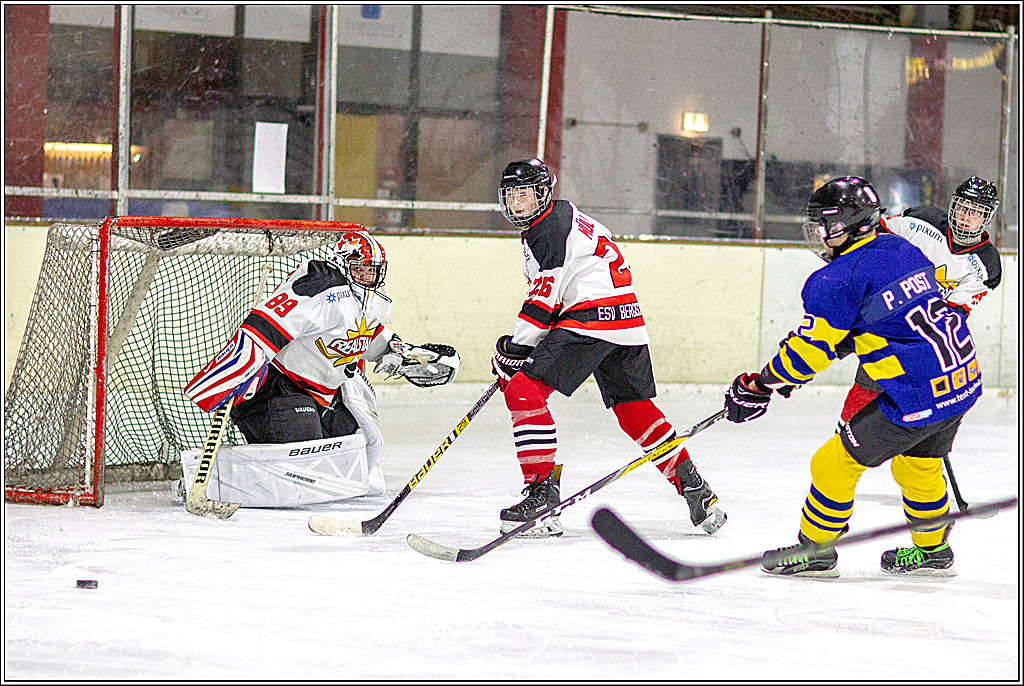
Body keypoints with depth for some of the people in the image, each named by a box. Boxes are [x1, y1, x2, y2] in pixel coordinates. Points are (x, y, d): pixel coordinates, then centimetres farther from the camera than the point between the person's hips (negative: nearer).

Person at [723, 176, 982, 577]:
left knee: (838, 462, 6)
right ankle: (931, 551, 42)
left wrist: (758, 387, 2)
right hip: (966, 379, 8)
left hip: (919, 400, -8)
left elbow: (810, 349, -10)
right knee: (918, 465, 29)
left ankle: (815, 550, 17)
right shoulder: (902, 249, 12)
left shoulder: (837, 280, -13)